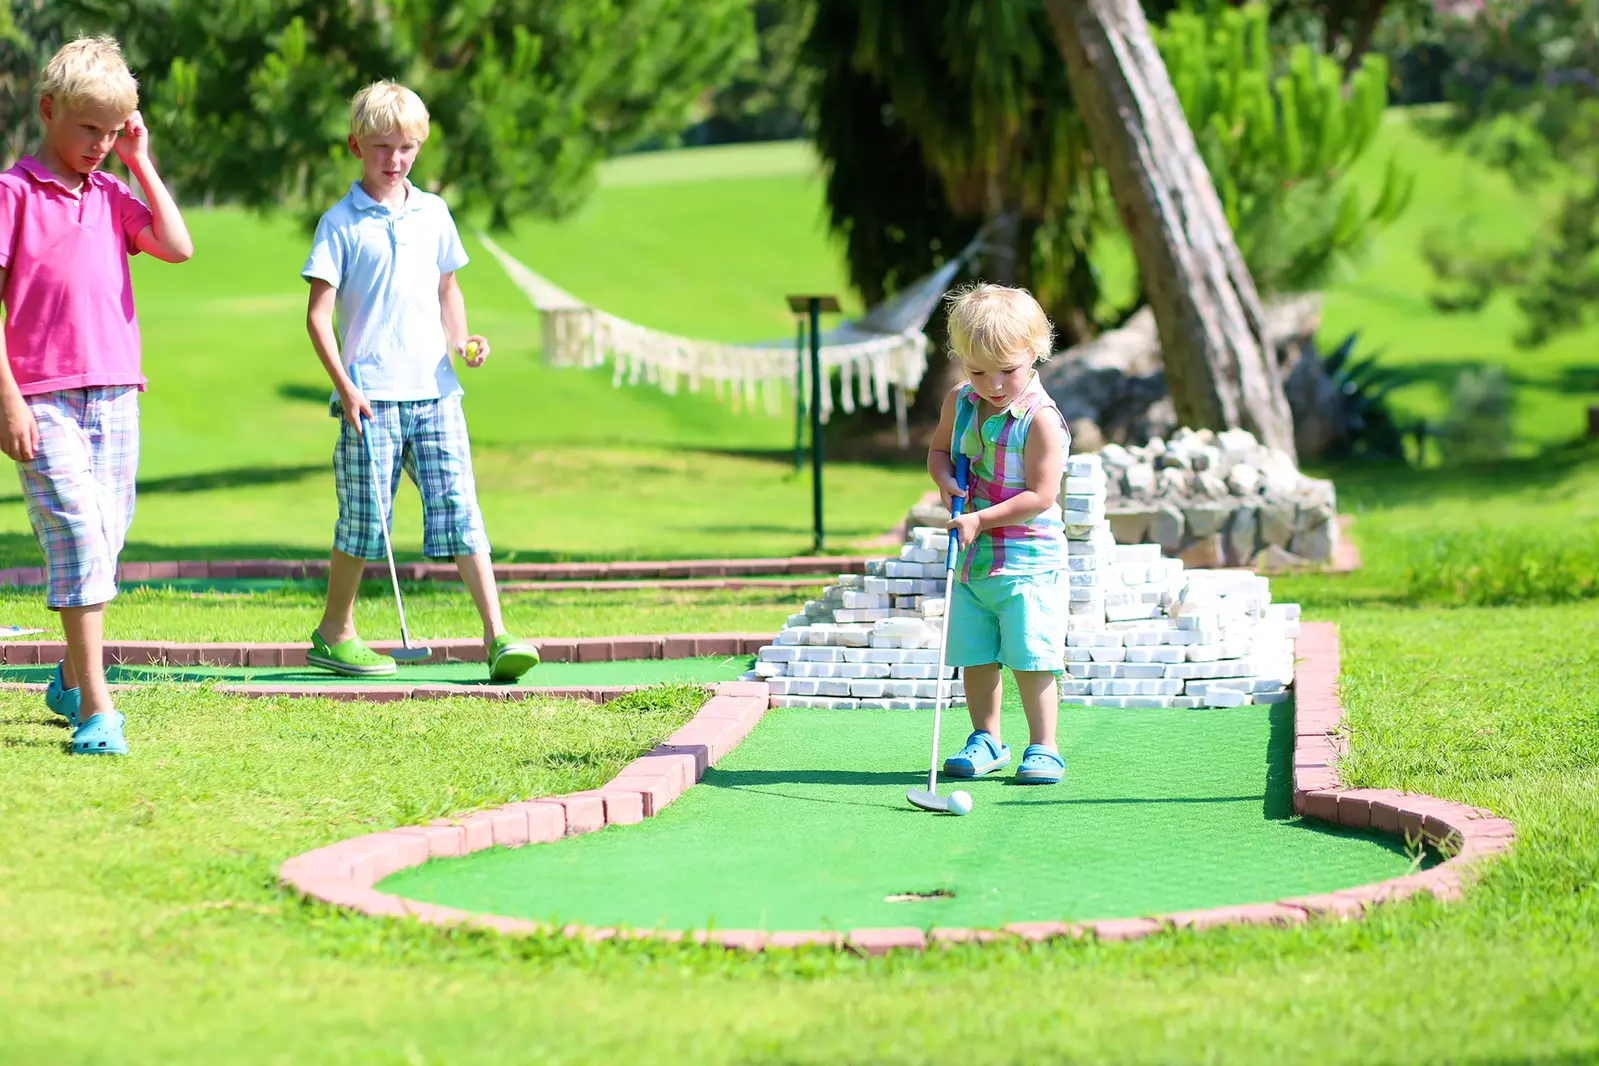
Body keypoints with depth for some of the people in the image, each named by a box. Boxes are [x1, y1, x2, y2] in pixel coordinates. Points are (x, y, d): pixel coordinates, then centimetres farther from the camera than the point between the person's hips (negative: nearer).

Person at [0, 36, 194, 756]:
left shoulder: (112, 195, 13)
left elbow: (178, 248, 1)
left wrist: (141, 163, 3)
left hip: (114, 398, 6)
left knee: (106, 540, 12)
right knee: (78, 537, -13)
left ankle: (72, 681, 30)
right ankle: (96, 709, -14)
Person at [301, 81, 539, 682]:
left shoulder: (434, 214, 13)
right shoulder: (341, 222, -1)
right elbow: (318, 313, -3)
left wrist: (461, 341, 6)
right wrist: (344, 385, -12)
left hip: (434, 390, 4)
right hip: (371, 395, -4)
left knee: (460, 511, -4)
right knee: (365, 519, 1)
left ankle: (497, 637, -7)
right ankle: (334, 635, 18)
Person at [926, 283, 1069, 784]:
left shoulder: (1040, 419, -17)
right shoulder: (959, 403, 4)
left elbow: (1040, 496, -19)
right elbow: (939, 450, 20)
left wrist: (981, 519, -23)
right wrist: (946, 481, -2)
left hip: (1028, 560, -6)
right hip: (972, 557, 6)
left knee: (1031, 659, -5)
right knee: (974, 657, 10)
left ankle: (1042, 748, 5)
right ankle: (986, 741, 23)